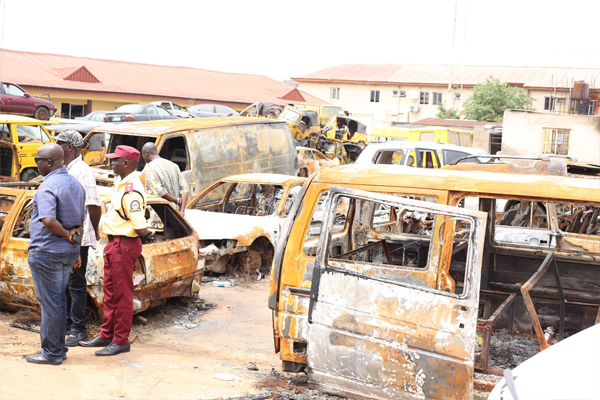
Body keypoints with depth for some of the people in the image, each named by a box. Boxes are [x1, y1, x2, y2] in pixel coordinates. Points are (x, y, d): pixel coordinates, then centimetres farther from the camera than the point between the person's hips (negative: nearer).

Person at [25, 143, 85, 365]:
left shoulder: (48, 187, -18)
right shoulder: (75, 184, 10)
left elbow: (49, 221, -31)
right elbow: (81, 220, 16)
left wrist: (67, 235, -16)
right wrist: (73, 234, 11)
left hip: (46, 253, -9)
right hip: (68, 253, 9)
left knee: (50, 303, 0)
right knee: (58, 300, 17)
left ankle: (52, 353, 8)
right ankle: (57, 348, 24)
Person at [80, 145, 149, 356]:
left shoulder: (131, 191, -22)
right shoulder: (121, 185, 11)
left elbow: (140, 229, -25)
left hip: (124, 245, -10)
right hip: (113, 243, 10)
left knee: (122, 294, -1)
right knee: (110, 291, 17)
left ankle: (121, 340, 9)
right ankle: (106, 335, 28)